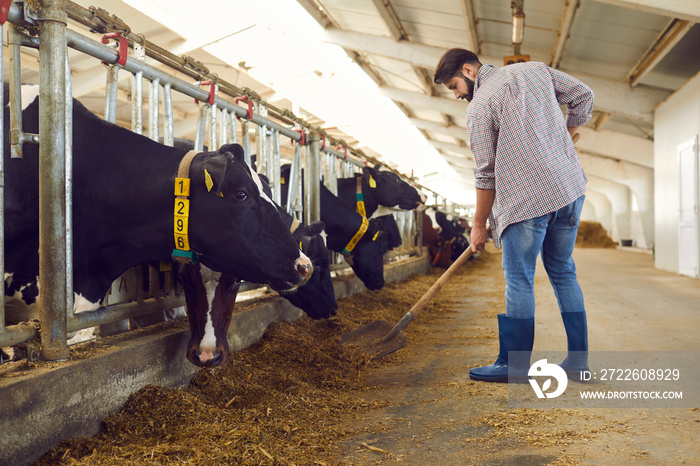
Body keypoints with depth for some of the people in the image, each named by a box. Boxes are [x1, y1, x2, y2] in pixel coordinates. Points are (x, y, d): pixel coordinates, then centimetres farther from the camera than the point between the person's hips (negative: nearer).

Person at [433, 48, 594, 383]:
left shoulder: (479, 107, -6)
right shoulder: (536, 70, 12)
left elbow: (486, 173, -6)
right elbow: (583, 96, 16)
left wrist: (479, 225, 2)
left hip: (527, 199, -7)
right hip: (571, 188, 7)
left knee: (519, 281, 1)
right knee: (563, 273, 15)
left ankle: (514, 365, 8)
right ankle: (578, 360, 19)